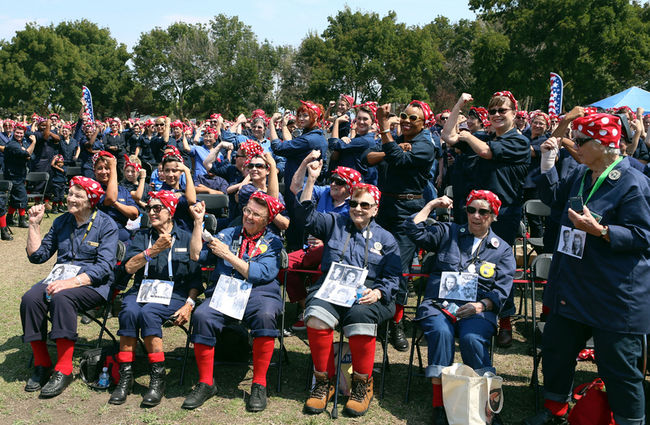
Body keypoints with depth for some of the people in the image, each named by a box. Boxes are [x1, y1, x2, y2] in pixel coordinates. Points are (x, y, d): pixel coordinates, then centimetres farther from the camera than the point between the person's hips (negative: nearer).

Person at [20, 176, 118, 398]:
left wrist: (72, 282, -25)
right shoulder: (61, 222, 14)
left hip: (93, 284, -5)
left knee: (62, 298, -35)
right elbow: (37, 256, 13)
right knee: (30, 298, -24)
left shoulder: (106, 225, -3)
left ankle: (64, 370, -26)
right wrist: (34, 224, 5)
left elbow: (104, 267, -13)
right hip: (60, 277, 5)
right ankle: (41, 365, -10)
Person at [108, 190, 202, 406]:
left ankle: (158, 379, -24)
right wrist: (154, 250, -12)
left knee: (148, 312, -32)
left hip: (173, 295, -2)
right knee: (129, 311, -30)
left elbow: (196, 278, 5)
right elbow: (130, 267, 1)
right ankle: (125, 377, -23)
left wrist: (189, 304, -10)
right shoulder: (142, 236, 17)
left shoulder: (186, 238, 10)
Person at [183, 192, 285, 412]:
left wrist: (227, 254, -4)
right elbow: (196, 255, 10)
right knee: (202, 316, -29)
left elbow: (261, 274, -5)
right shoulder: (228, 234, 20)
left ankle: (259, 384, -21)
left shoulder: (273, 242, 12)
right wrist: (198, 222, 6)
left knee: (265, 316, -36)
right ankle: (206, 383, -14)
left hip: (258, 292, -2)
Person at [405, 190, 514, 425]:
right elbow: (414, 231, 9)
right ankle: (439, 404, -30)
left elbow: (501, 291, 8)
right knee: (441, 332, -33)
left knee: (472, 338, -34)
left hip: (477, 309, 0)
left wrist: (481, 305, -11)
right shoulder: (448, 233, 20)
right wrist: (432, 205, 14)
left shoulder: (503, 250, 18)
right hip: (438, 304, 0)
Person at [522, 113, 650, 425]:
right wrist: (548, 160, 10)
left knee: (618, 367, 4)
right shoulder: (580, 175, 7)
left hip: (614, 295, -8)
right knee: (557, 349, 19)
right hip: (572, 287, 8)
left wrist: (600, 231, -30)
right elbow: (553, 196, 22)